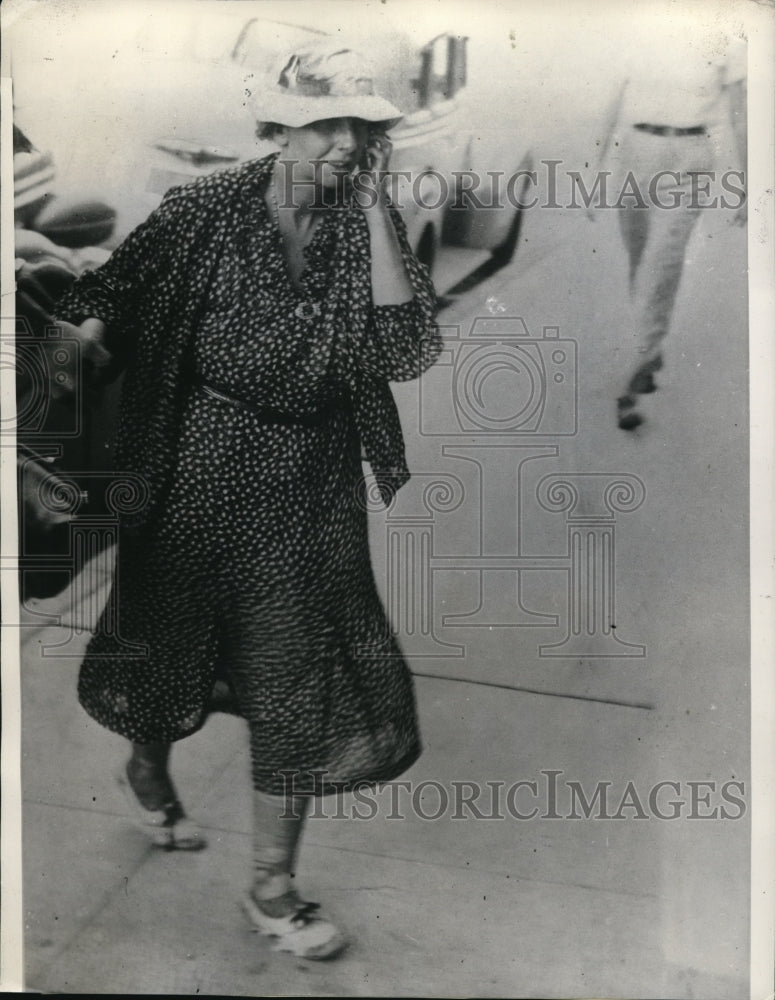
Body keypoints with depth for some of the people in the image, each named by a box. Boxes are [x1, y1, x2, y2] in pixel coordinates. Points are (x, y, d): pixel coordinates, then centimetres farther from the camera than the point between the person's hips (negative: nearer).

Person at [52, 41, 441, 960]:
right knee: (176, 642, 17)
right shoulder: (206, 210, -8)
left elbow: (406, 351, -16)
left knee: (300, 675, 5)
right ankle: (148, 766, 53)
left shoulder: (367, 223, -2)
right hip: (207, 464, -2)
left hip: (314, 480, 2)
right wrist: (80, 332, -22)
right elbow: (109, 298, -3)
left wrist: (375, 212, -17)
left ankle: (271, 885, 24)